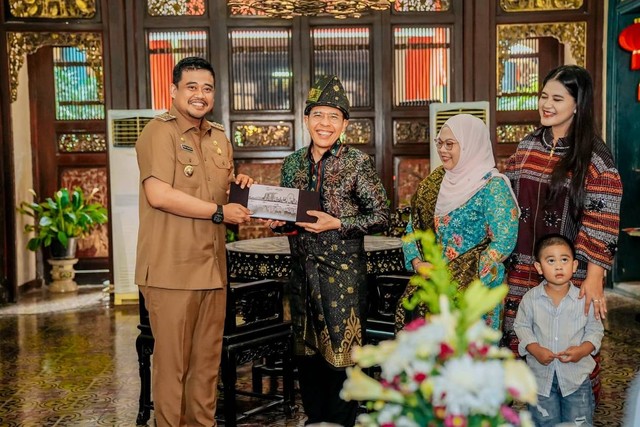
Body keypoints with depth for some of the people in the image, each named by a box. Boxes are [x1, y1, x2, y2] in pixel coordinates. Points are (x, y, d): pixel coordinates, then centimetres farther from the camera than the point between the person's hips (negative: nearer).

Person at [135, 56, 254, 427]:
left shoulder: (220, 138, 16)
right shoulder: (160, 131, -7)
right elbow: (159, 195, -20)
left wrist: (239, 188, 4)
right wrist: (219, 212, -14)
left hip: (213, 267, 7)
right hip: (171, 269, -7)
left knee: (208, 360, 15)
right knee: (172, 362, 3)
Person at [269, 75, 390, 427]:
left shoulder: (357, 163, -7)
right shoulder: (293, 163, 8)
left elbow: (381, 217, -7)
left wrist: (337, 223, -17)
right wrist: (278, 222, -3)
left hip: (342, 272, -5)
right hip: (302, 269, 5)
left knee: (341, 351, 2)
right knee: (306, 351, 14)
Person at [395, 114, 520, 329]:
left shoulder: (493, 187, -9)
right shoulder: (434, 183, 10)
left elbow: (503, 243, -16)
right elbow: (413, 227, 14)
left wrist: (461, 280, -18)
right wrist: (417, 262, -5)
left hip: (475, 289, -5)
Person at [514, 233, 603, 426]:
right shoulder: (531, 298, -9)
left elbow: (595, 329, 1)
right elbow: (521, 326, 0)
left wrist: (584, 349, -17)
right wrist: (535, 349, -15)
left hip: (576, 374, 0)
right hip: (541, 375, 1)